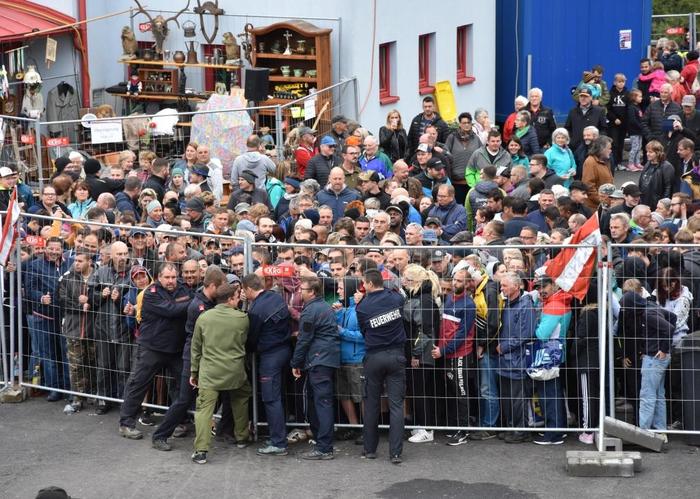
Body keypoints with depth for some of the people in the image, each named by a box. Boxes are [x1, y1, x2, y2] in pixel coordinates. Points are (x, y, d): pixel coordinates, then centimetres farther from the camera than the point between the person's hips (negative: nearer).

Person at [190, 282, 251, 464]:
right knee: (240, 402, 25)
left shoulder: (204, 318, -1)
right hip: (235, 372, 1)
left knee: (204, 408, -3)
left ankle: (201, 450, -12)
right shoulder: (242, 318, -6)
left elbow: (196, 347, 6)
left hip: (209, 372, -1)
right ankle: (241, 438, 37)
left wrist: (194, 371, 15)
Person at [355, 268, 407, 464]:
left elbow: (363, 331, 1)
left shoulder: (363, 307, -11)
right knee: (396, 405, 0)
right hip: (396, 356, 1)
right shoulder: (396, 298, -4)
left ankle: (369, 449, 20)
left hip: (374, 358, -1)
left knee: (371, 404, 13)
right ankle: (395, 453, -5)